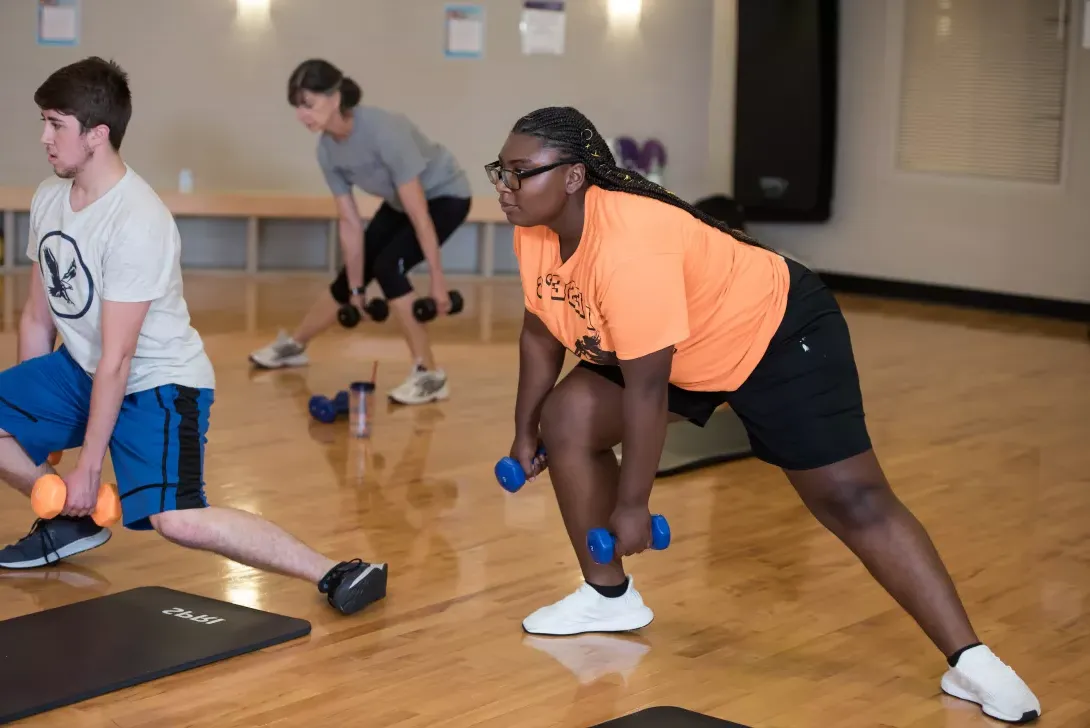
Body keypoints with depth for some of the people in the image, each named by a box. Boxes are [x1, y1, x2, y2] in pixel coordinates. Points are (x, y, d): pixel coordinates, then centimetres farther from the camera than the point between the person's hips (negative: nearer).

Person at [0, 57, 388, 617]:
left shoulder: (137, 222, -26)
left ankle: (335, 574, -19)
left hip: (158, 383, -8)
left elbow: (117, 358, -24)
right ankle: (70, 520, 19)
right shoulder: (50, 198, 0)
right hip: (80, 369, 8)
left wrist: (87, 467, -20)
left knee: (177, 520, -25)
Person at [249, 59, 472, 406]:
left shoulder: (384, 131, -37)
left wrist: (437, 280, -31)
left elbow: (419, 215, -34)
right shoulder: (328, 150, -15)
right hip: (401, 201, 7)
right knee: (350, 276, 11)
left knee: (388, 266, -25)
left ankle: (429, 375, -17)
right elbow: (350, 224, -6)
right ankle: (295, 345, 34)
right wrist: (356, 290, -4)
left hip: (446, 195, -7)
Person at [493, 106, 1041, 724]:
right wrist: (525, 431, 11)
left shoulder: (627, 245, -37)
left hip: (778, 335, -9)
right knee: (567, 420, 0)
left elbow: (646, 387, -33)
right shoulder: (536, 232, -10)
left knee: (852, 499, -13)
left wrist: (633, 504, -26)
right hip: (686, 353, 9)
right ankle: (609, 596, 15)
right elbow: (541, 333, 6)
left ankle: (970, 660, -10)